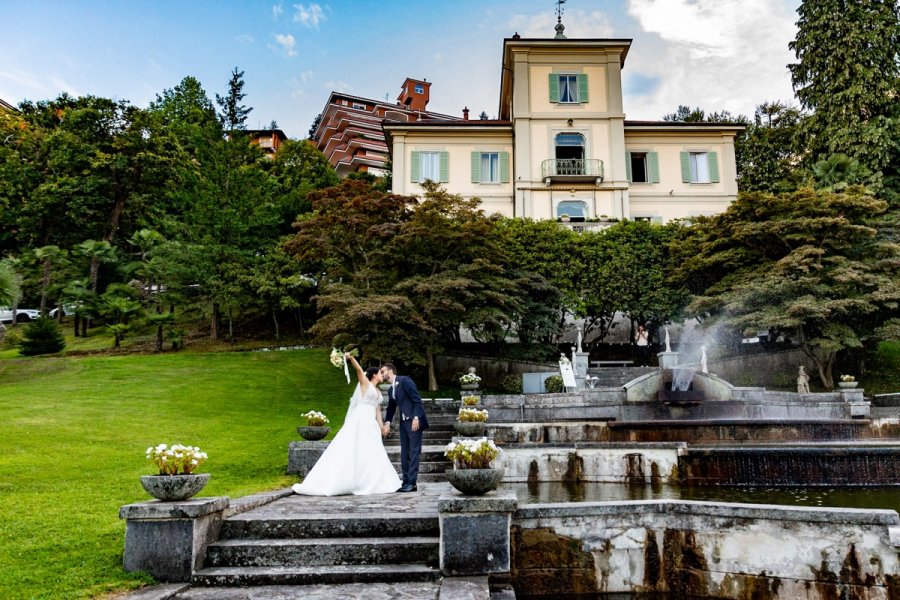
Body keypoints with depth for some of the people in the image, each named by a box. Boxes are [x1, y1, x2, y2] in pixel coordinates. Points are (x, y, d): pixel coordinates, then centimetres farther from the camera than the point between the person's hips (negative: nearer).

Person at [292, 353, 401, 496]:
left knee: (373, 455, 4)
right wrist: (351, 358, -32)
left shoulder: (378, 392, 21)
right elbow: (359, 369, -16)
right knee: (347, 452, -9)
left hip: (371, 425, 7)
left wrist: (381, 426, 8)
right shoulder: (365, 383, 3)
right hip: (359, 422, -7)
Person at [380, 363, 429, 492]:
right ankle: (406, 482, 12)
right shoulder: (390, 390, 15)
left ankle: (412, 483, -8)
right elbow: (391, 408, 17)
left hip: (414, 420, -9)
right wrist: (387, 423, 1)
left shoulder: (404, 380, -10)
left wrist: (416, 418, -21)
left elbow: (417, 400, -15)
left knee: (414, 451, -8)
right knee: (404, 453, 8)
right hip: (404, 422, 9)